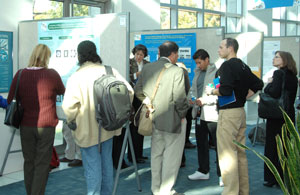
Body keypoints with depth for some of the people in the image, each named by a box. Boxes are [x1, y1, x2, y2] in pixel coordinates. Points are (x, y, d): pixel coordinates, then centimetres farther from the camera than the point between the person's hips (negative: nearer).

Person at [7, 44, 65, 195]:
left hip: (26, 125, 3)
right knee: (42, 164, 4)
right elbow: (62, 91, 8)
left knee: (29, 162, 15)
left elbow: (10, 100, 1)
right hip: (46, 126, -3)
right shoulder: (52, 74, -10)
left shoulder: (20, 74, -3)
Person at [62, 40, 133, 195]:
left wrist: (71, 120, -2)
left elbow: (68, 106, -22)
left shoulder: (76, 77, -16)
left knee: (92, 166, 4)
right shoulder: (110, 71, -3)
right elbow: (128, 91, -4)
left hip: (88, 130, -5)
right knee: (106, 161, 20)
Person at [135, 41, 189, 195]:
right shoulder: (177, 71, -16)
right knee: (171, 156, 5)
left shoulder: (147, 68, 3)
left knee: (156, 154, 18)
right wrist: (182, 114, -5)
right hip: (172, 120, -6)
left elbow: (138, 90, 8)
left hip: (154, 118, 7)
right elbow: (179, 98, -19)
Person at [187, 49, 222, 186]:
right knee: (201, 143, 16)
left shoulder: (217, 73, -10)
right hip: (200, 113, 8)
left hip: (212, 113, -8)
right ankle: (203, 171, 29)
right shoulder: (197, 73, 15)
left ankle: (221, 175, 7)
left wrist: (205, 100, -20)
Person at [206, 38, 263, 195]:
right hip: (241, 111, 9)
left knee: (227, 154, -5)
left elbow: (226, 90, -24)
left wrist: (212, 91, -6)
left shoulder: (227, 65, -13)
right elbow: (258, 84, 22)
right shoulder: (243, 66, 13)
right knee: (240, 153, 14)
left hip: (228, 113, -9)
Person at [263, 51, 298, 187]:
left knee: (272, 147, 0)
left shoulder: (279, 73, -12)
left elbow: (274, 93, -24)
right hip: (289, 116, 8)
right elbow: (291, 97, 13)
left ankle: (272, 178, 5)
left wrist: (269, 84, -7)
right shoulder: (293, 76, 11)